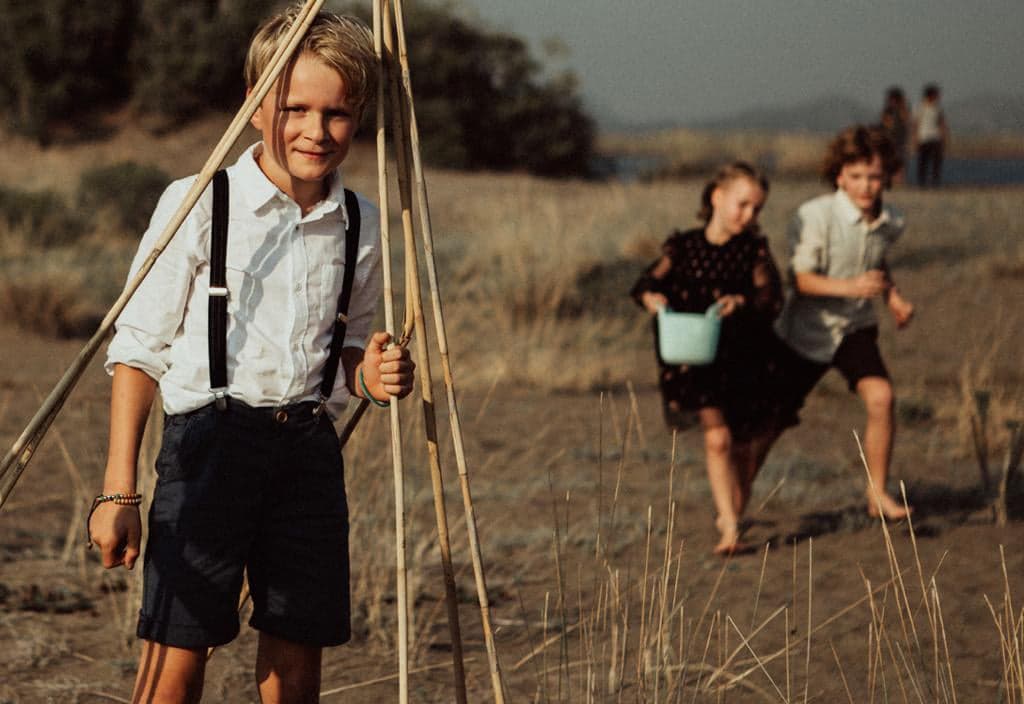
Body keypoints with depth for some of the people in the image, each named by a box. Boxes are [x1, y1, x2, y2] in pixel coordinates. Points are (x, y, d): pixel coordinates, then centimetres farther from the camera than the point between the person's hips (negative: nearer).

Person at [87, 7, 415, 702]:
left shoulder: (361, 226, 8)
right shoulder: (197, 206, -5)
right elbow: (139, 350, -3)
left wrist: (370, 374, -2)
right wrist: (119, 488, -9)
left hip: (311, 450, 4)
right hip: (210, 441, -4)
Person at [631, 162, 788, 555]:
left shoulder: (753, 250, -2)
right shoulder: (683, 247, -1)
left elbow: (771, 298, -12)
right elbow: (648, 282, -3)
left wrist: (742, 303, -32)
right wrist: (652, 296, -26)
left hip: (741, 358, 2)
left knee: (745, 446, 9)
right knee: (717, 436, -13)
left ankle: (731, 514, 34)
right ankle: (729, 527, -10)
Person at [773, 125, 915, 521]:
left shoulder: (890, 223, -3)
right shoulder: (815, 216, -20)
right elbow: (800, 279, -21)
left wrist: (894, 298, 1)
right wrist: (849, 287, -36)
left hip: (856, 328, 3)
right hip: (807, 329, -3)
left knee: (880, 396, -21)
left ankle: (878, 495, -9)